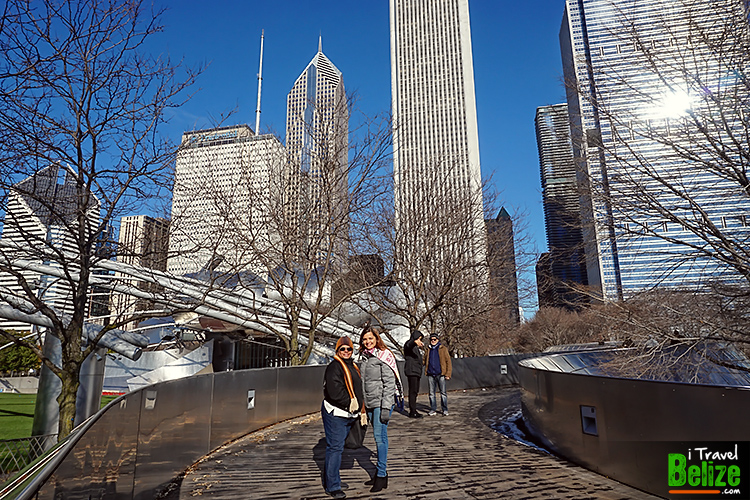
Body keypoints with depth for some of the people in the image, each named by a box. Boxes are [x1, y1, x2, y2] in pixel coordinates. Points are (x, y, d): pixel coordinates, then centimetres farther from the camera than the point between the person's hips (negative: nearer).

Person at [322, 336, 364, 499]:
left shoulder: (353, 366, 15)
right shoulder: (334, 367, -15)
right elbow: (334, 391, -24)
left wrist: (359, 407, 18)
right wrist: (350, 402, -17)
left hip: (349, 414, 9)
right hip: (335, 413, -9)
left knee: (335, 447, 19)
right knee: (335, 447, -5)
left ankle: (328, 480, 33)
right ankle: (333, 486, 3)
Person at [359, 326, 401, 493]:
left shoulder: (384, 356, -11)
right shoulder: (364, 357, 11)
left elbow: (389, 384, -14)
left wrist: (386, 408, -18)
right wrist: (363, 405, 18)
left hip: (382, 402, -7)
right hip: (370, 404, 7)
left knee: (380, 437, -5)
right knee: (379, 437, 13)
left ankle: (381, 475, 4)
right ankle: (381, 472, 21)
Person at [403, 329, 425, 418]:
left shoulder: (417, 347, 25)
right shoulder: (409, 343, -5)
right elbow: (409, 345, -33)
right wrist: (415, 342, -53)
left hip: (417, 371, 10)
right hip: (411, 371, -10)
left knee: (415, 391, 12)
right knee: (413, 391, -11)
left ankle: (413, 411, 18)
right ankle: (412, 412, -10)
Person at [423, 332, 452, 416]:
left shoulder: (443, 349, 3)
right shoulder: (428, 350, 14)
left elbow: (448, 361, 0)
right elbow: (424, 360, 20)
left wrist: (448, 374, -7)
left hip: (440, 374, -4)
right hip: (430, 374, 4)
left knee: (443, 392, 0)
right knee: (431, 393, 7)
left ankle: (445, 410, 8)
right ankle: (433, 410, 15)